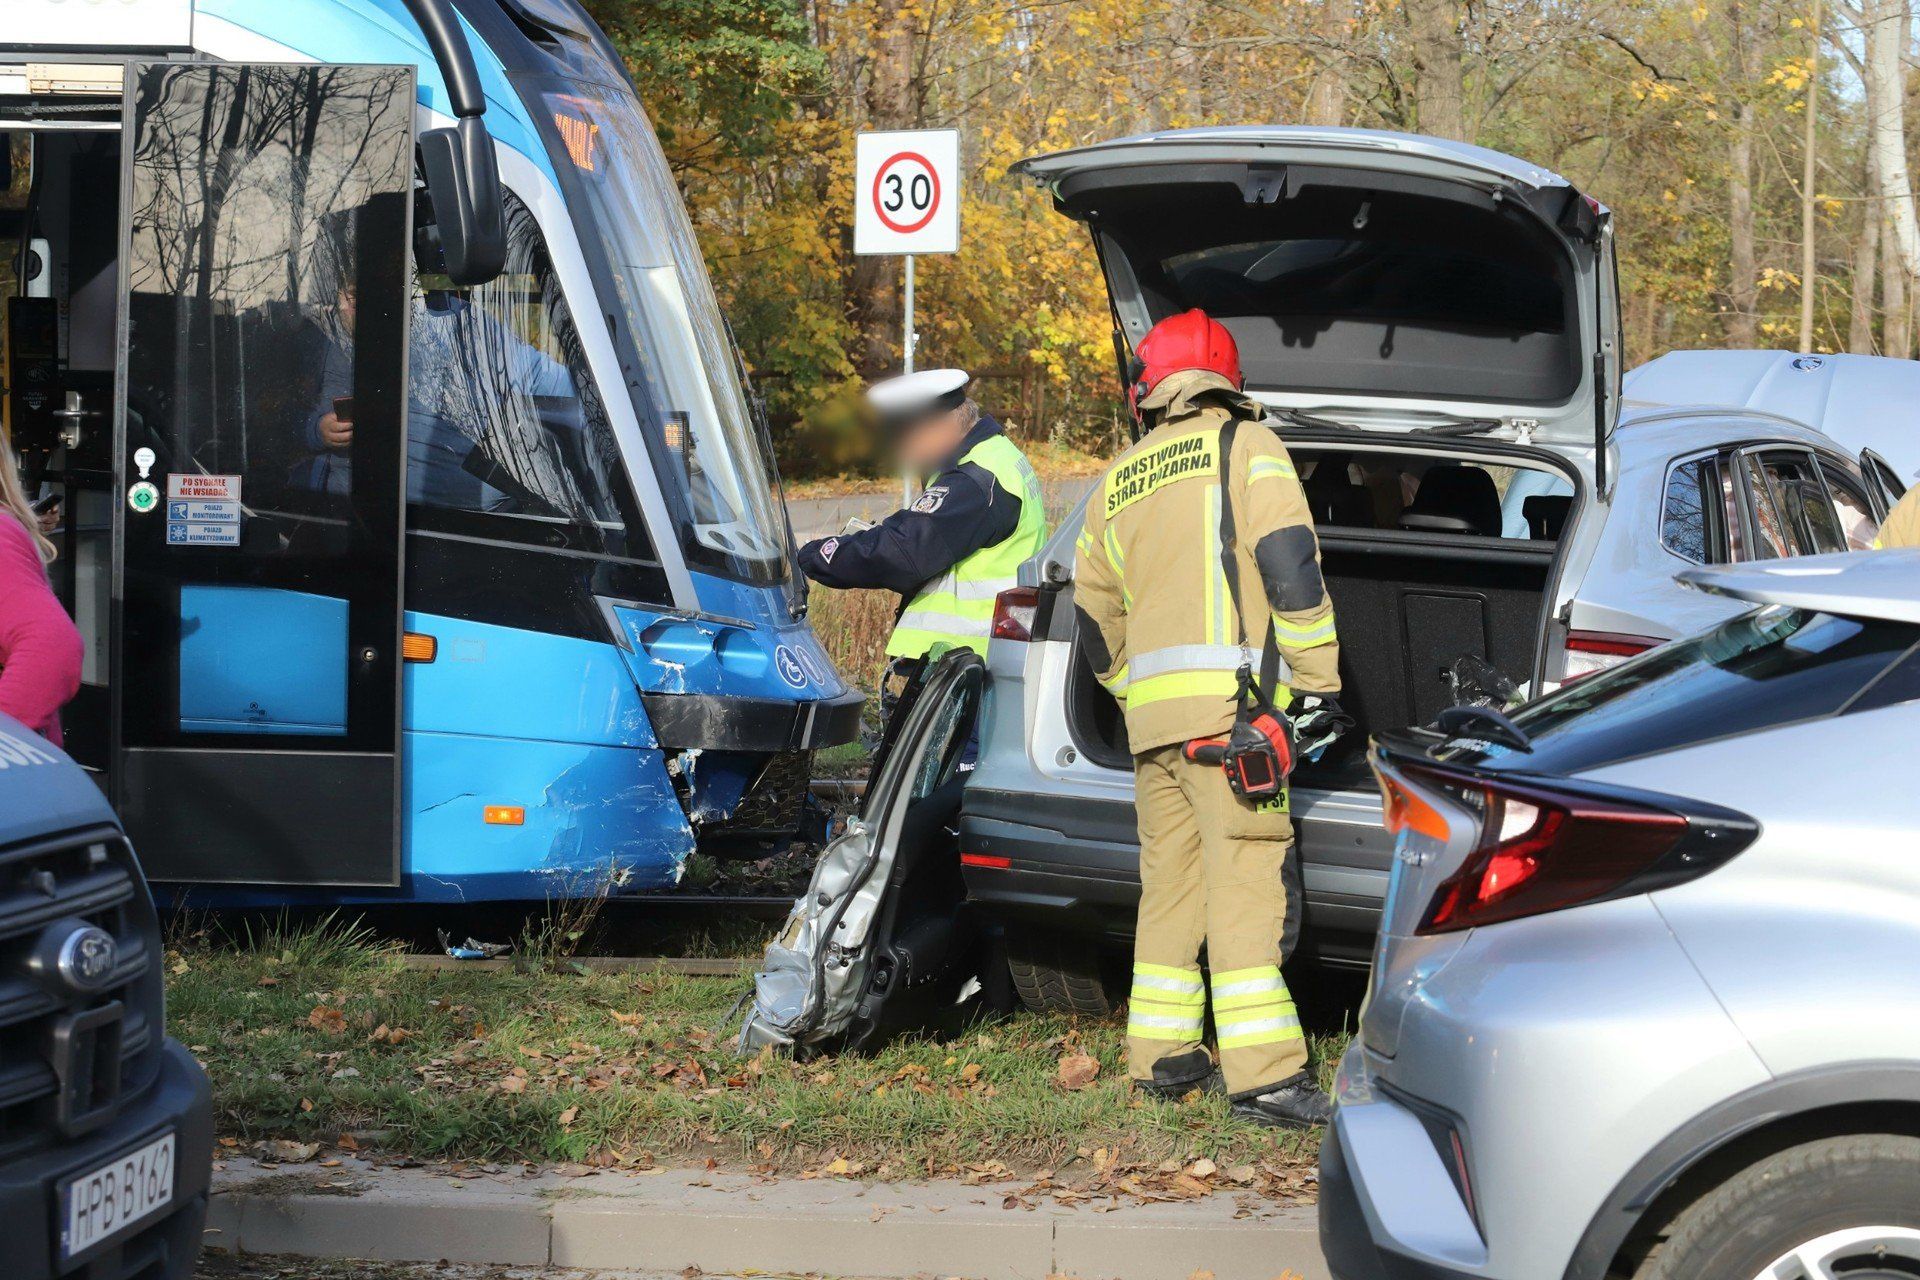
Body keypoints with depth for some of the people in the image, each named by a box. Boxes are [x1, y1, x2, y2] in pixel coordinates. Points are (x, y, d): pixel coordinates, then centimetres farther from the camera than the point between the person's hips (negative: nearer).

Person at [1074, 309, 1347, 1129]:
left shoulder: (1117, 483, 20)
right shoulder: (1248, 448, 3)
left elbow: (1097, 623, 24)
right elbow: (1291, 569, -9)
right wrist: (1318, 684, -5)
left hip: (1152, 710, 5)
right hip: (1231, 701, -5)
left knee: (1170, 880, 14)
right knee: (1245, 878, -9)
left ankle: (1162, 1055, 17)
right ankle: (1262, 1071, -13)